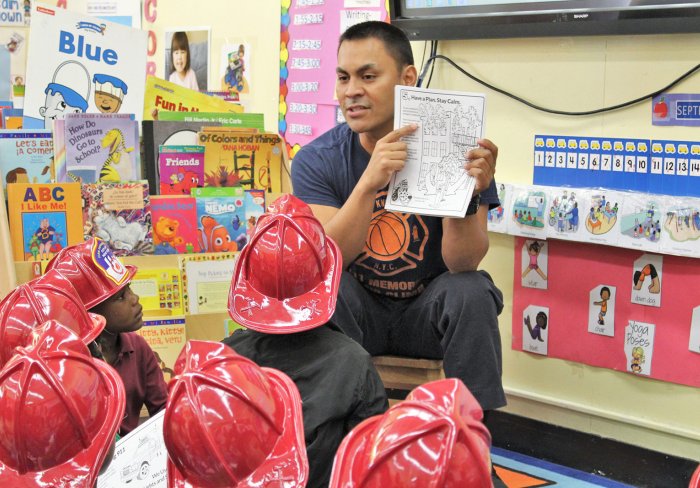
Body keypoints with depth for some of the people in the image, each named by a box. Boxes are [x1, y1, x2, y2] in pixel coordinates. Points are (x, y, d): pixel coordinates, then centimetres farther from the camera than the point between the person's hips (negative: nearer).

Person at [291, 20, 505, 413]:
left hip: (429, 310, 0)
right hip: (355, 311, 0)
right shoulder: (316, 160, -11)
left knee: (471, 292, -29)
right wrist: (368, 184, -39)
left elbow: (463, 264, -20)